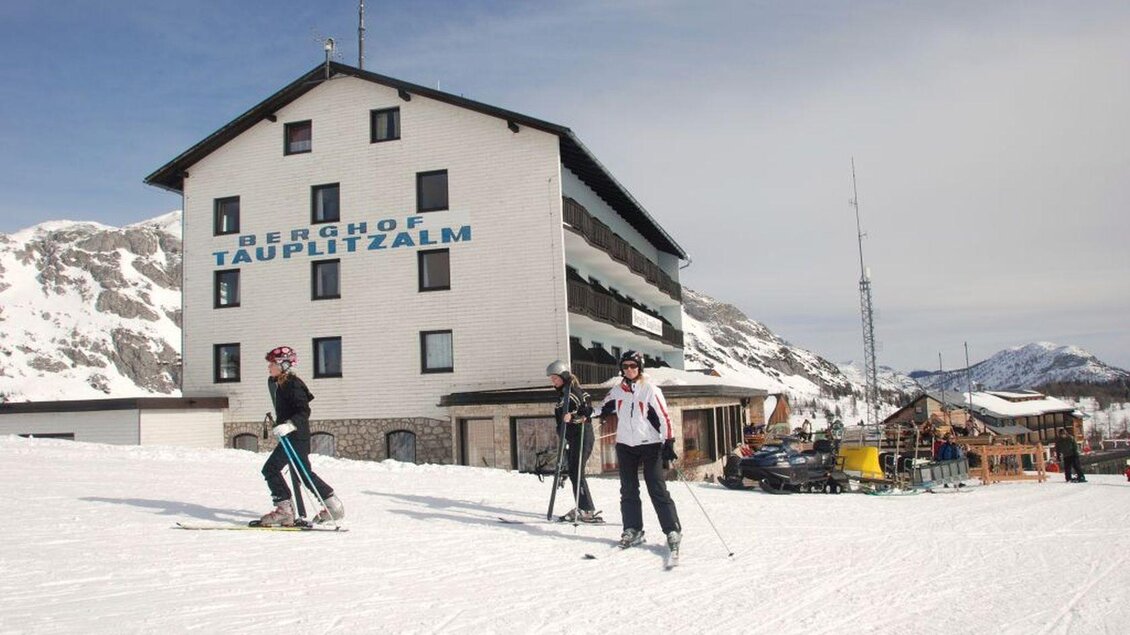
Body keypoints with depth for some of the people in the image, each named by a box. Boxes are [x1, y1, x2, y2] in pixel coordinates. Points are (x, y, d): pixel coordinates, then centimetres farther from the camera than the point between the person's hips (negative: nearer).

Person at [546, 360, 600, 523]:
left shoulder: (575, 391, -13)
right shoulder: (562, 393, 15)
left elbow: (588, 413, -18)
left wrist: (573, 418, -30)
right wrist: (560, 432, 16)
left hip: (582, 436, -9)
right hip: (569, 437, 9)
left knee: (576, 472, -11)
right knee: (572, 472, 8)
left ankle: (588, 511, -8)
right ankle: (581, 508, 14)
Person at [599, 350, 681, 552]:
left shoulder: (650, 389, -6)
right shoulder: (617, 390, 8)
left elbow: (664, 416, -9)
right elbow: (604, 408, 18)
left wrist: (669, 443, -14)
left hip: (650, 444, -5)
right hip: (625, 445, 5)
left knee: (657, 490, -8)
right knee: (628, 490, 8)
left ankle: (673, 530, -4)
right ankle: (633, 530, 16)